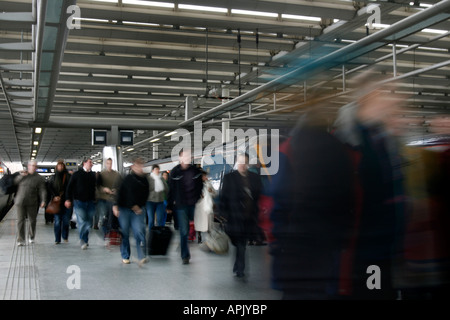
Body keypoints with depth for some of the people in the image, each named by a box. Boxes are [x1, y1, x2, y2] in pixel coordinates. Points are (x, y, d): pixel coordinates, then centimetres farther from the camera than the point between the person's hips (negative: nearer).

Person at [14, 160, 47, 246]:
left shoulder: (39, 178, 1)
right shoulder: (22, 174, 8)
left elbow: (42, 190, -7)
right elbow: (14, 182, 9)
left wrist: (43, 201, -21)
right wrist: (21, 176, -6)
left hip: (32, 203, 0)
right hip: (20, 202, 0)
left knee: (32, 220, 6)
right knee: (21, 220, -6)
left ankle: (31, 237, 28)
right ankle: (20, 240, -5)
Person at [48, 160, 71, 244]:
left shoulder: (68, 176, 4)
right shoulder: (53, 177, 10)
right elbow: (50, 188, 5)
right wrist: (54, 196, -10)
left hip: (66, 201, 0)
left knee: (66, 220, 1)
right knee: (57, 221, -2)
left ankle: (65, 237, 19)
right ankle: (57, 239, 3)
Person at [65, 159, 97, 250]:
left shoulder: (93, 175, 12)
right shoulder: (77, 174, 3)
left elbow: (96, 187, 18)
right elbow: (70, 187, 3)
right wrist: (68, 199, -5)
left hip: (90, 202, 3)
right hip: (79, 201, -3)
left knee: (89, 222, 5)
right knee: (82, 221, -11)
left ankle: (84, 240, 19)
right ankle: (84, 241, -5)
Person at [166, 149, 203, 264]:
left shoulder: (196, 170, 6)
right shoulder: (175, 172, 0)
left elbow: (200, 186, 13)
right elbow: (171, 189, 3)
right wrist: (169, 206, 3)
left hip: (194, 204, 2)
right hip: (181, 206, -2)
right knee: (184, 231, -1)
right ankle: (185, 256, 9)